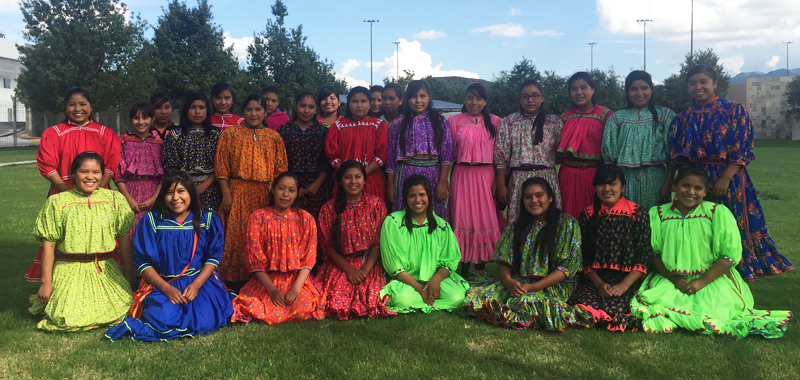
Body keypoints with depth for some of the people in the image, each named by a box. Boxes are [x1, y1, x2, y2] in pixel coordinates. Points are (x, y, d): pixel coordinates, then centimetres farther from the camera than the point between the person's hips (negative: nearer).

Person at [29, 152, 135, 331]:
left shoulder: (115, 199, 3)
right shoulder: (58, 202, -1)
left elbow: (124, 238, 5)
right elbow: (49, 244, 0)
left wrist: (129, 274, 5)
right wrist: (46, 282, -1)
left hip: (106, 271, 2)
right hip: (69, 271, -2)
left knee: (122, 313, -15)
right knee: (69, 320, -16)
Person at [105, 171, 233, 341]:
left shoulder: (208, 219, 1)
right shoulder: (151, 221, 0)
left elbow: (213, 257, 1)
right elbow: (143, 262, -1)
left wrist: (196, 285, -15)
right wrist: (167, 288, -14)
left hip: (201, 281, 2)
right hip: (161, 283, -1)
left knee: (205, 322, -25)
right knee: (163, 318, -33)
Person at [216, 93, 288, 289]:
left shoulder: (274, 137, 11)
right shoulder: (230, 134, 7)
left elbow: (281, 170, 7)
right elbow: (221, 166, 1)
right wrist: (226, 193, -7)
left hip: (266, 196, 1)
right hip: (238, 194, -1)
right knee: (237, 237, -1)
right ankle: (235, 285, 8)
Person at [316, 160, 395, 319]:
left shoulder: (377, 204, 3)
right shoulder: (328, 209, 3)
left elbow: (379, 242, -2)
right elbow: (327, 246, 1)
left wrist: (364, 270, -14)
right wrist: (349, 269, -13)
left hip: (370, 264, 0)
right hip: (339, 265, 0)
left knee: (373, 300, -24)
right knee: (337, 301, -24)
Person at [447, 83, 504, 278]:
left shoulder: (495, 122, 7)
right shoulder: (454, 121, 7)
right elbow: (449, 152, 5)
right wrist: (445, 180, -2)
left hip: (486, 175, 0)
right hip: (462, 175, 0)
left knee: (486, 218, 2)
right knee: (463, 217, 1)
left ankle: (482, 264, 13)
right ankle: (464, 267, 9)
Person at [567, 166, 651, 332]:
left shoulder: (638, 213, 2)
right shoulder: (587, 215, 8)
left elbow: (644, 257, -3)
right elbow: (584, 257, 6)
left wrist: (624, 285, -15)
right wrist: (599, 284, -10)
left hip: (628, 279, -2)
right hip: (595, 278, 3)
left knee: (613, 309, -31)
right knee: (582, 305, -27)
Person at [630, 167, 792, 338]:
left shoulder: (719, 213, -2)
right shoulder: (657, 214, 4)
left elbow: (731, 255, -6)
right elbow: (653, 253, 3)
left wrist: (702, 281, -15)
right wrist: (673, 278, -12)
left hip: (712, 278, -1)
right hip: (670, 278, 2)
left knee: (714, 309, -30)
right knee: (654, 301, -28)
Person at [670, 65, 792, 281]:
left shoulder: (735, 111, 2)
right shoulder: (683, 119, 11)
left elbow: (742, 149, -6)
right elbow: (677, 157, 6)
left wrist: (725, 178, -16)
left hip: (730, 180, -2)